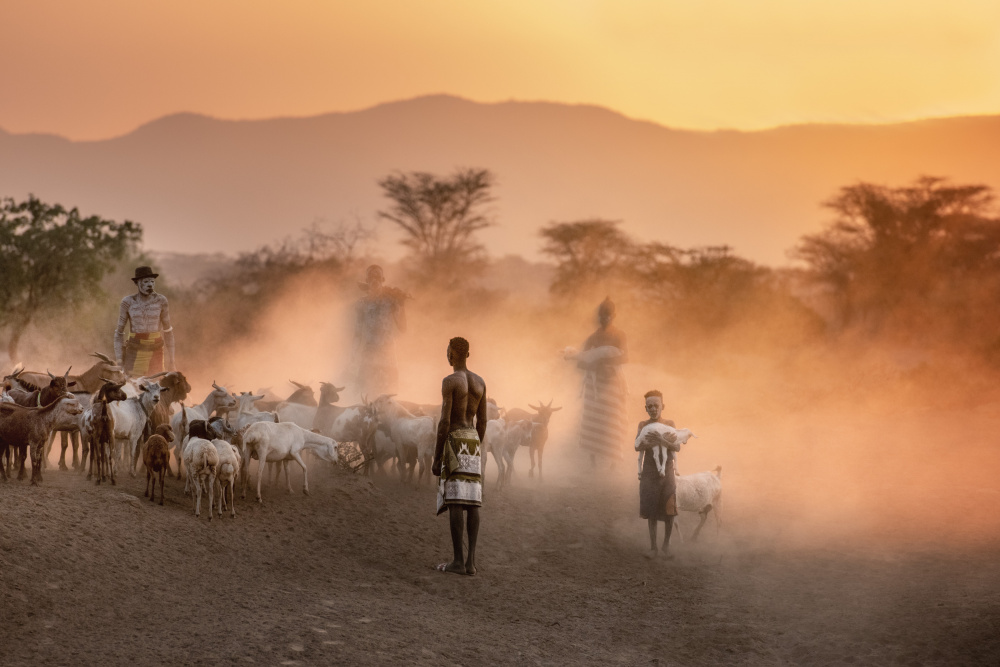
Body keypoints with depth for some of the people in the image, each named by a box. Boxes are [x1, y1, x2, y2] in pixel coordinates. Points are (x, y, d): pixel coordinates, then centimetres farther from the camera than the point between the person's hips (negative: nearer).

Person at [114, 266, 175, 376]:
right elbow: (119, 331, 1)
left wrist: (171, 361, 6)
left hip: (155, 352, 1)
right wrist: (119, 360, -3)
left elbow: (167, 329, 5)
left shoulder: (161, 301, -4)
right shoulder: (127, 302, -6)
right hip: (134, 352, -1)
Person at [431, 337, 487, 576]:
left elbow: (444, 421, -15)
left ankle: (458, 561, -10)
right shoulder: (480, 382, 11)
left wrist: (436, 458, -11)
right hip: (473, 442, 7)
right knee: (471, 502, 3)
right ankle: (471, 560, -3)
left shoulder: (449, 381, -11)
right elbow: (482, 422, 14)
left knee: (454, 502, -7)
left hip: (454, 442, -7)